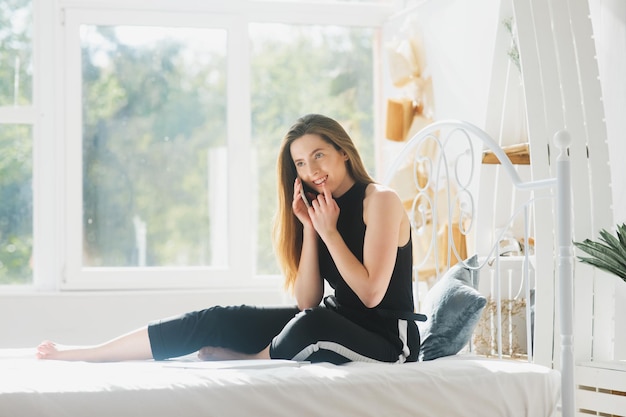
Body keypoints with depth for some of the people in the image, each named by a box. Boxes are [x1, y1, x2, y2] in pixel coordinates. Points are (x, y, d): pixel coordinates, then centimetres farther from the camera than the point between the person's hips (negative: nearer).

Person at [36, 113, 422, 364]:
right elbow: (306, 300, -1)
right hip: (334, 323, 7)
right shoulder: (322, 209, 10)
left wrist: (329, 231, -16)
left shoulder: (381, 200, -12)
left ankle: (249, 361, -7)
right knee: (219, 320, -7)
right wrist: (308, 228, -8)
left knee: (311, 325, -39)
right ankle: (82, 354, -7)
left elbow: (371, 292, -19)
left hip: (386, 338, -7)